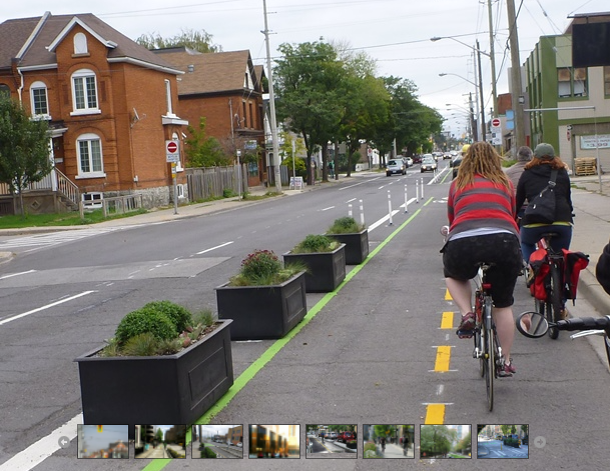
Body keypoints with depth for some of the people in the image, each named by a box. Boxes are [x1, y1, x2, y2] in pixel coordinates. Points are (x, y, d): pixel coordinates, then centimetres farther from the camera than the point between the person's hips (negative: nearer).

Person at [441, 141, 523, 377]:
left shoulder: (457, 184, 21)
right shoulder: (505, 183, 23)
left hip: (464, 242, -1)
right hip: (504, 240, 1)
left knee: (453, 275, 34)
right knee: (503, 306, 19)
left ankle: (467, 313, 10)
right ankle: (506, 362, 25)